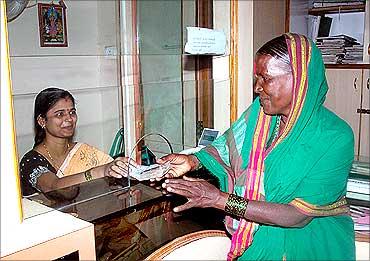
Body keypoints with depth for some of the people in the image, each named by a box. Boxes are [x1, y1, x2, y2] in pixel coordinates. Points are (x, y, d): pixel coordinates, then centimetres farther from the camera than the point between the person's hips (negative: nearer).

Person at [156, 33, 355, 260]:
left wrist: (221, 199, -27)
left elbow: (298, 216, -23)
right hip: (252, 238, 4)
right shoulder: (259, 112, -4)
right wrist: (193, 161, -13)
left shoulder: (335, 138, -20)